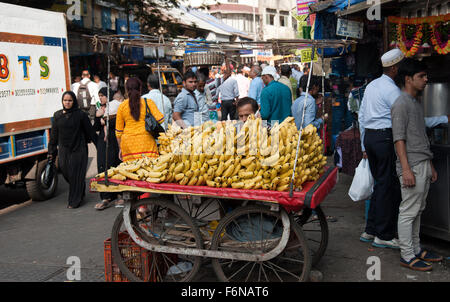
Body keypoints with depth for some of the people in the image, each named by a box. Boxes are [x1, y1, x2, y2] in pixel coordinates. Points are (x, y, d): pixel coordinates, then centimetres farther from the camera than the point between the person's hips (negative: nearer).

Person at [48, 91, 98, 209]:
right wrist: (51, 151, 11)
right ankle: (80, 193, 29)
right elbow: (54, 134, 11)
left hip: (78, 149, -3)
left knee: (75, 174, -2)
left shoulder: (81, 114, -3)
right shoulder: (57, 115, 7)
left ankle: (74, 201, 10)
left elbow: (90, 131, -1)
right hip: (63, 150, 3)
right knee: (65, 171, 3)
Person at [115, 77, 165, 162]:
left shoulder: (122, 106, 6)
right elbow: (160, 119, -7)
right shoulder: (148, 102, 1)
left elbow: (118, 131, 10)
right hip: (146, 141, -1)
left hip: (128, 142, 2)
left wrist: (120, 148, 20)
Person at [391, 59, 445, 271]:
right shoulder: (401, 104, -10)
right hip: (412, 167, -9)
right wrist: (406, 169, -21)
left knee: (417, 211, 14)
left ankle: (416, 249, 23)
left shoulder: (417, 103, 19)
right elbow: (399, 139, -16)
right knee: (408, 212, -4)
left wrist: (430, 166, 22)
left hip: (423, 165, 9)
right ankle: (407, 256, 2)